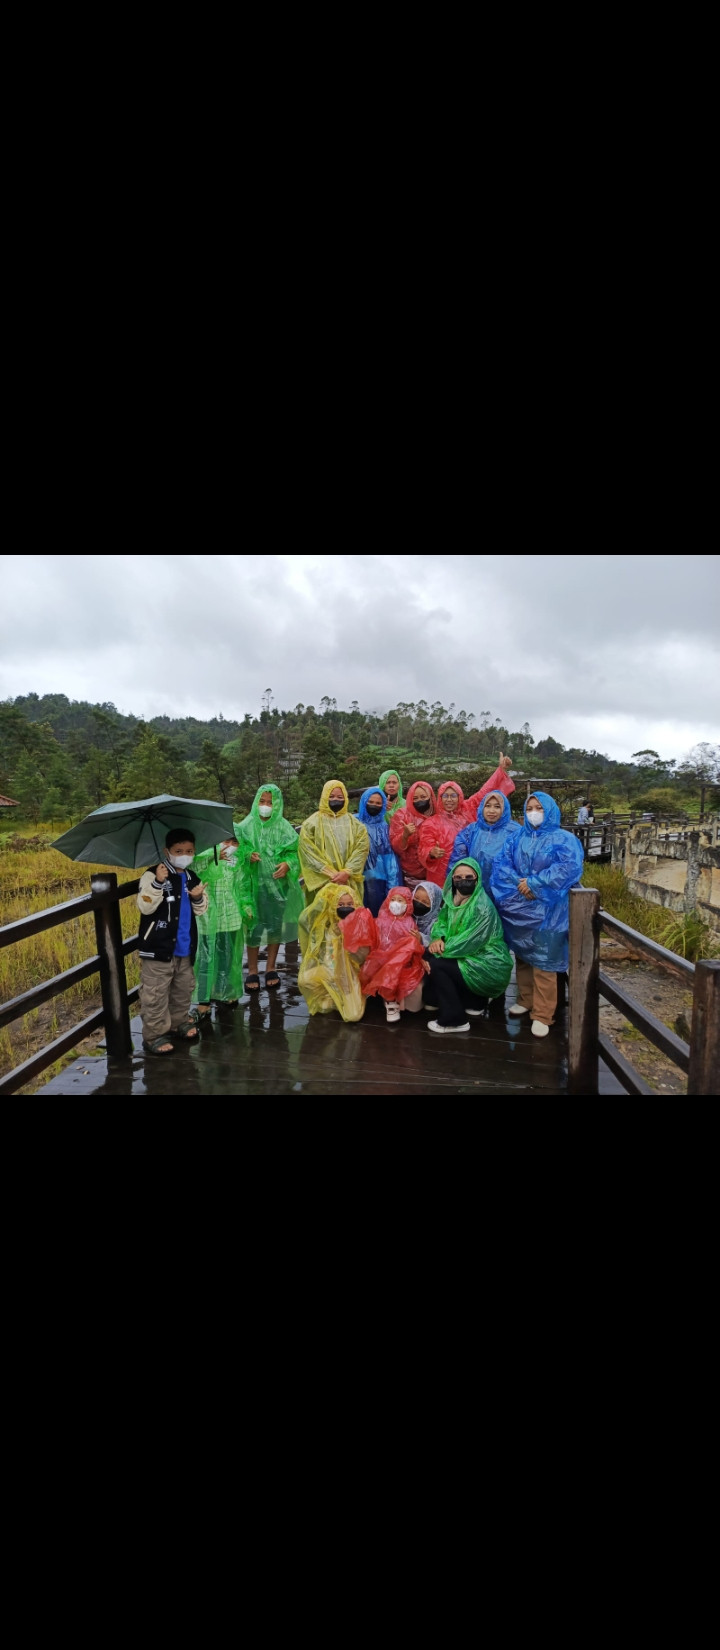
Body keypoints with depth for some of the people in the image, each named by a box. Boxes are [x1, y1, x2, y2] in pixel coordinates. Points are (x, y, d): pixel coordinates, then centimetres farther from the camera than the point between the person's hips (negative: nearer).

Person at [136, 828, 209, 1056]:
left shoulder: (192, 878, 7)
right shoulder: (152, 875, -12)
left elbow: (200, 911, 13)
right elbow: (145, 907, -22)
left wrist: (198, 898, -10)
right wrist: (157, 883, -34)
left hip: (184, 947, 6)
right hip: (158, 948, -6)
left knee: (183, 989, 19)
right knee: (155, 994, 1)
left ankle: (179, 1022, 37)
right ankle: (154, 1035, 13)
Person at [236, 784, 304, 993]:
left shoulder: (284, 827, 2)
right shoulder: (246, 826, -1)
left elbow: (294, 852, 2)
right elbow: (237, 851, 0)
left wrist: (287, 865, -17)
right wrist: (248, 856, -20)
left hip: (277, 883, 1)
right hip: (254, 883, -1)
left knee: (275, 925, 8)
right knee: (253, 925, 1)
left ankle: (271, 968, 24)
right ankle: (252, 971, 16)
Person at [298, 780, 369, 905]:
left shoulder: (354, 823, 12)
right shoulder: (312, 823, 5)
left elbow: (362, 848, 1)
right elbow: (308, 850, -5)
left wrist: (347, 872, -12)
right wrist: (330, 873, -12)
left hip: (350, 882, 2)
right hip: (322, 881, -2)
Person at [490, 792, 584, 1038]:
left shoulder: (564, 839, 0)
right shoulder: (514, 838, 12)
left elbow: (568, 867, -17)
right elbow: (500, 864, 1)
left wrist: (534, 884, -19)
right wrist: (518, 884, -16)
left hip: (547, 909, -4)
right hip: (518, 908, 4)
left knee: (543, 961, -4)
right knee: (522, 956, 15)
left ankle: (542, 1015, 4)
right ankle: (526, 1000, 31)